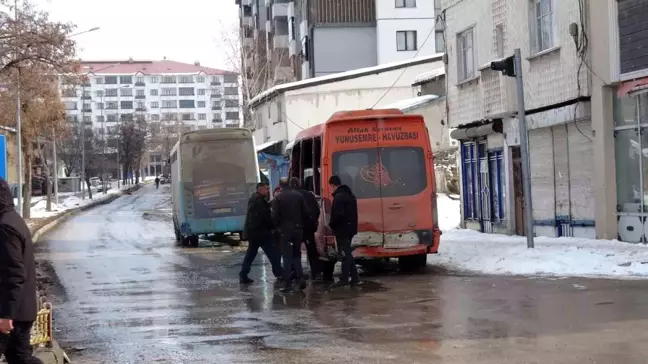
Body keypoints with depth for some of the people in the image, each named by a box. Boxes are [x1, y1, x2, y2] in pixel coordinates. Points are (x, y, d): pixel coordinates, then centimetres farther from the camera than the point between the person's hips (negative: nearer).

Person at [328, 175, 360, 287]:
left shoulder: (339, 197, -18)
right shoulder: (350, 195, 14)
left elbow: (338, 215, -26)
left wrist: (331, 225, -10)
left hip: (342, 230, -9)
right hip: (350, 228, 9)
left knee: (344, 253, -5)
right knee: (347, 253, 15)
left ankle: (344, 279, -2)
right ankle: (354, 277, 15)